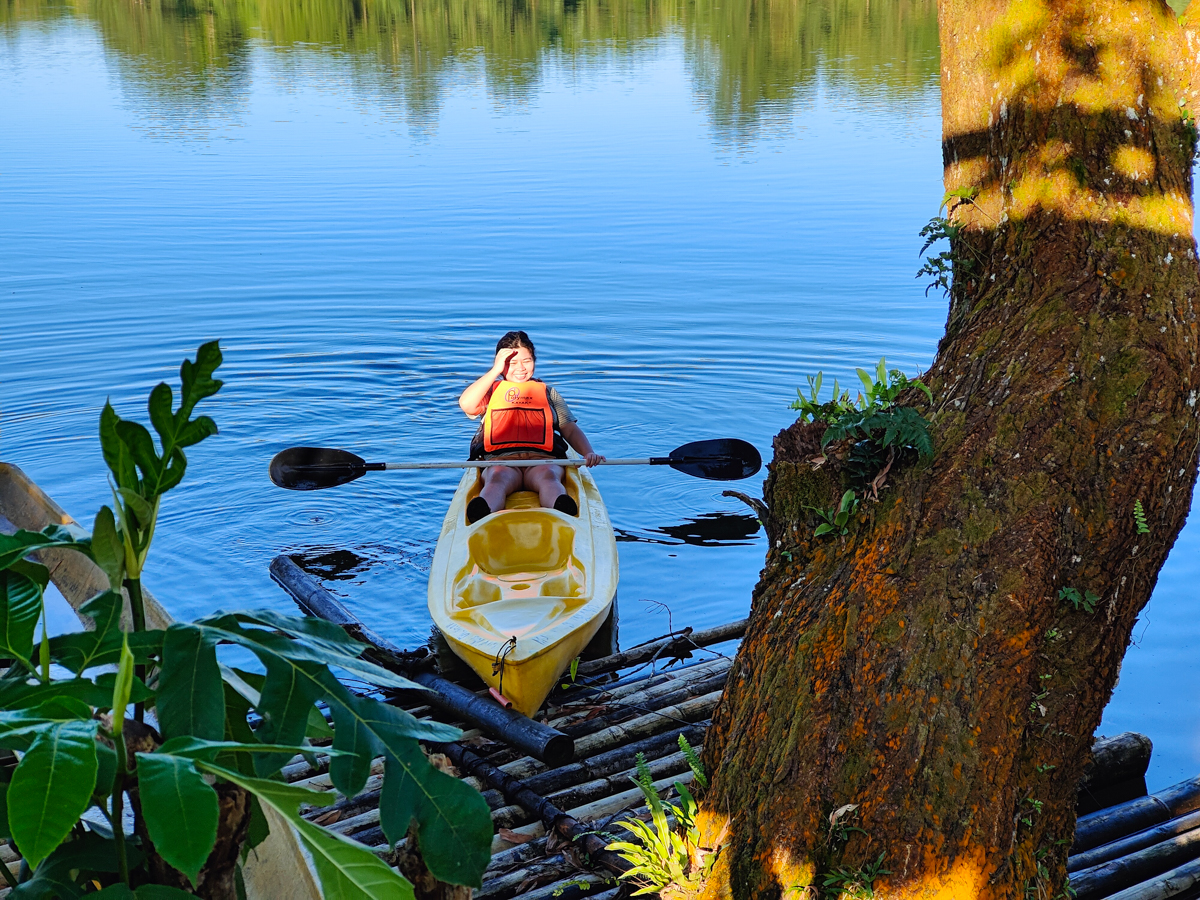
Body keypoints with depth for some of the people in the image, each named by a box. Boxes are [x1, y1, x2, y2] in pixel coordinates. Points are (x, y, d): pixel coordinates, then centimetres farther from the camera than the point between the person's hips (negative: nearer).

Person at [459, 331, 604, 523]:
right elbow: (466, 404, 2)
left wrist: (588, 453, -1)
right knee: (497, 479, -39)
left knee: (548, 477, -38)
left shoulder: (548, 392, 30)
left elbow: (571, 430, 21)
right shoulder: (491, 390, 25)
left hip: (543, 459, 1)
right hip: (499, 460, -1)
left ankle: (561, 515, -72)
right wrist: (496, 370, 3)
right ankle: (482, 520, -71)